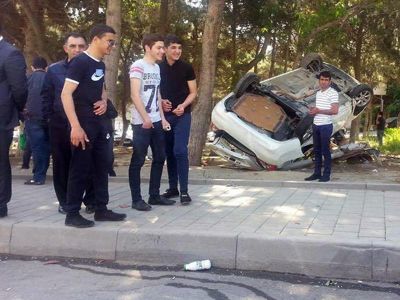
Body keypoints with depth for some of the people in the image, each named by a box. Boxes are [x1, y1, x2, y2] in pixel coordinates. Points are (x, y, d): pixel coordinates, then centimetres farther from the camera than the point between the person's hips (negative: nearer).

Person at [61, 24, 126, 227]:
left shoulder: (100, 65, 13)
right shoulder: (80, 62, -12)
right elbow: (66, 94, -19)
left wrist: (104, 101, 5)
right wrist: (75, 126, -25)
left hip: (100, 122, 9)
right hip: (83, 123, -8)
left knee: (102, 166, 11)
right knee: (81, 168, -4)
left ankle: (101, 210, 21)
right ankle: (72, 214, 6)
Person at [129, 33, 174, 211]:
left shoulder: (157, 68, 15)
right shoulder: (138, 66, -9)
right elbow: (135, 95, -16)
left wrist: (162, 117, 14)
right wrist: (145, 117, -21)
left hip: (156, 121, 9)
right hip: (141, 122, -8)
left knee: (159, 158, 11)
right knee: (138, 161, -2)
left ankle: (154, 196, 21)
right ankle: (136, 199, 4)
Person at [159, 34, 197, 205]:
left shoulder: (186, 68, -1)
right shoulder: (158, 68, 5)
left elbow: (193, 92, 2)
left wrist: (183, 105, -16)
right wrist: (160, 102, -7)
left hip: (182, 115, -3)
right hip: (164, 115, 3)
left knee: (180, 151, -12)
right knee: (168, 152, 8)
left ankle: (184, 191, -8)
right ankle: (173, 188, 18)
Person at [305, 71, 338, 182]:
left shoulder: (333, 93, -9)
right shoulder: (318, 93, 14)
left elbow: (335, 111, -17)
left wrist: (318, 111, -17)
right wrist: (313, 110, 2)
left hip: (326, 126, -7)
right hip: (316, 125, 7)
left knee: (325, 151, -2)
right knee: (317, 150, 11)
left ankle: (326, 174, 6)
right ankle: (317, 173, 18)